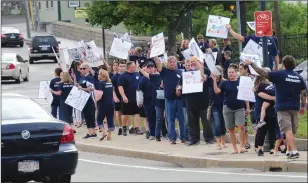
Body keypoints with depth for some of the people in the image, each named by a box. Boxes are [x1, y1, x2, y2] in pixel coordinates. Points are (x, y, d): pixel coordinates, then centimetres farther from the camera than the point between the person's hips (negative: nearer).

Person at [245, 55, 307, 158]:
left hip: (283, 107, -6)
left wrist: (251, 64, 0)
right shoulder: (299, 77, 7)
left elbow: (263, 73, -10)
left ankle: (294, 151, -21)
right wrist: (303, 106, 18)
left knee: (288, 130, -10)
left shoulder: (279, 75, -10)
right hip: (295, 107, 6)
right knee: (292, 131, 16)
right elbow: (303, 93, 8)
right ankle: (289, 151, 25)